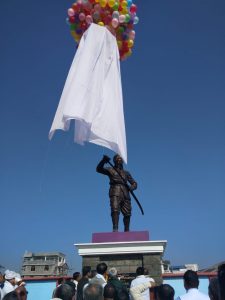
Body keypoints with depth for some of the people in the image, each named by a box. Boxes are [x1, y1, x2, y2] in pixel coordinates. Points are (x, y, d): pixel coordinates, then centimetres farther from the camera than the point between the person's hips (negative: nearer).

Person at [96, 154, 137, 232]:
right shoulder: (111, 170, 16)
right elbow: (99, 169, 0)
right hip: (115, 192, -3)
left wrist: (132, 187, -3)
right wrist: (103, 161, -18)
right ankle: (115, 229, -26)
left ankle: (127, 231, 10)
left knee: (127, 213, -1)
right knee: (115, 210, -21)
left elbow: (134, 183, 21)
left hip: (125, 193, 3)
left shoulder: (126, 173, 25)